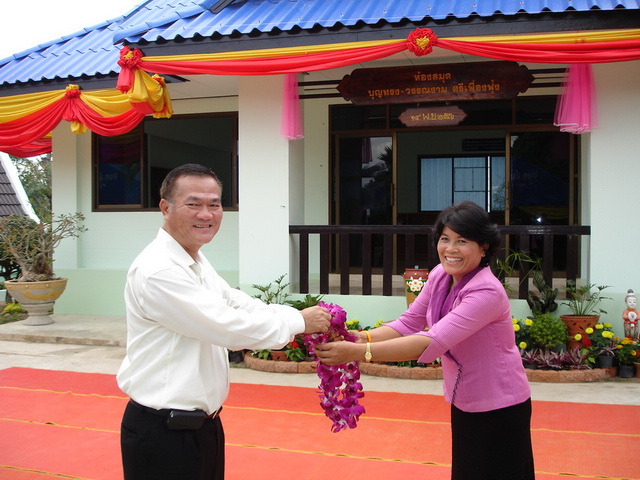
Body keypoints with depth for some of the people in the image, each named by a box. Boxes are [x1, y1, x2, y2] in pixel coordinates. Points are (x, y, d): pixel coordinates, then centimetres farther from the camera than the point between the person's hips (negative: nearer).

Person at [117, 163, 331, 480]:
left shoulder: (198, 263, 12)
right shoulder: (157, 271, -22)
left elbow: (238, 305, 12)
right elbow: (229, 327, -24)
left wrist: (315, 320, -3)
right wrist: (299, 322, -12)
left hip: (202, 425, 9)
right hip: (163, 434, -9)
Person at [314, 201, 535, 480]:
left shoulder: (487, 292, -28)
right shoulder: (439, 276, -4)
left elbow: (432, 342, -37)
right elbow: (408, 324, -2)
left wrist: (358, 352, -44)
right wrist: (361, 338, -22)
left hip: (499, 410, -7)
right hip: (463, 404, 7)